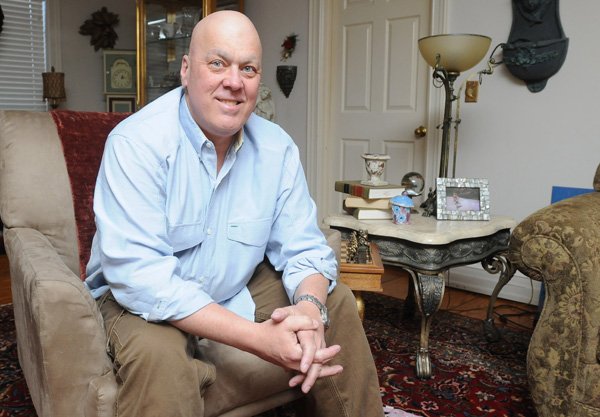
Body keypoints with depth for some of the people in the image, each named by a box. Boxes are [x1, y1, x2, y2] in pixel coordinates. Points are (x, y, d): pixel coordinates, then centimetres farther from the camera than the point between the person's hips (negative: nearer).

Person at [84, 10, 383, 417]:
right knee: (159, 357, -36)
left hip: (239, 289, 6)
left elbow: (303, 248, -5)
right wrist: (257, 338, -36)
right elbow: (139, 276, -30)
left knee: (337, 302, 1)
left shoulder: (278, 147, -7)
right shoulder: (136, 143, -23)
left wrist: (310, 307, -30)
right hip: (141, 298, -5)